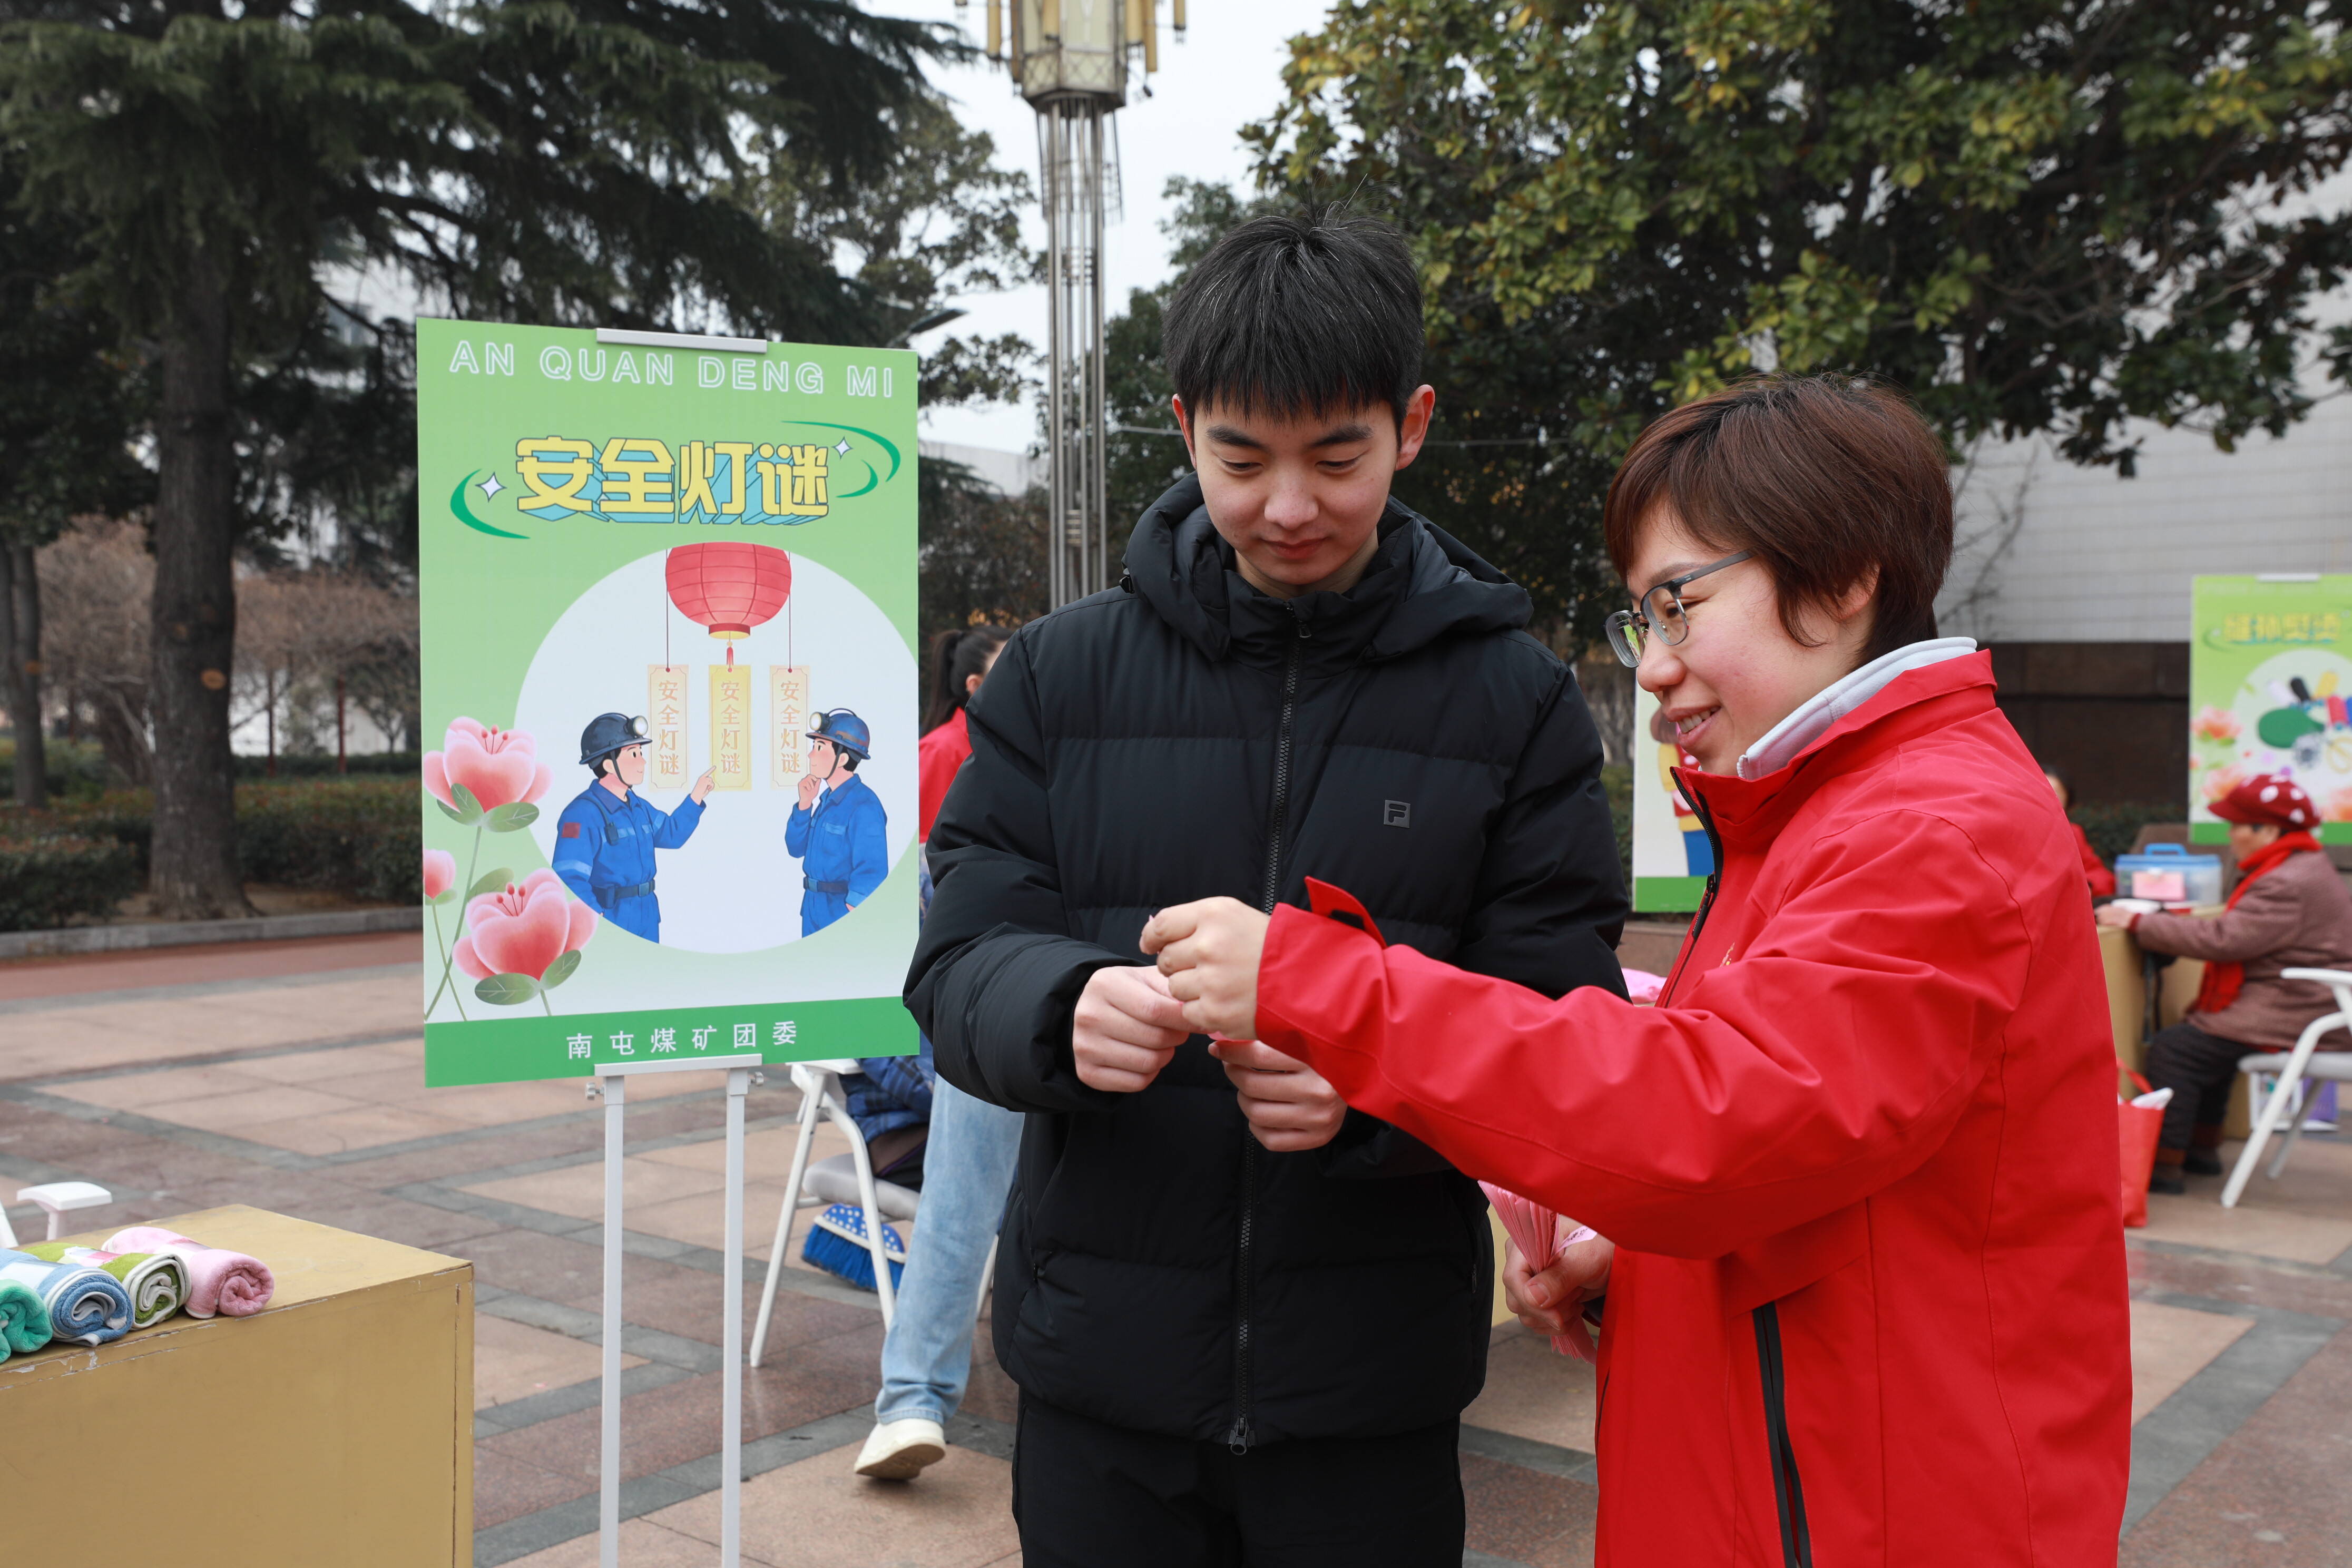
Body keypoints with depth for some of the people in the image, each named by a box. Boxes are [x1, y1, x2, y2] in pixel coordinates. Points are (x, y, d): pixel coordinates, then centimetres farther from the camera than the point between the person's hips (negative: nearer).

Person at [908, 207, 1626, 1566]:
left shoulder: (1516, 701, -3)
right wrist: (1065, 1010, -24)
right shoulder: (1061, 674, 1)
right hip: (1101, 1367, 1)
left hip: (1373, 1391, -1)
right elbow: (960, 966, -2)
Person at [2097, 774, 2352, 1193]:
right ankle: (2203, 1149, 24)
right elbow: (2240, 934, 13)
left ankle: (2165, 1166, -11)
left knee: (2172, 1048, -14)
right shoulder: (2297, 868, 15)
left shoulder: (2289, 885, -21)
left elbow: (2222, 940, -25)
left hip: (2292, 1016, -11)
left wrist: (2137, 923, -21)